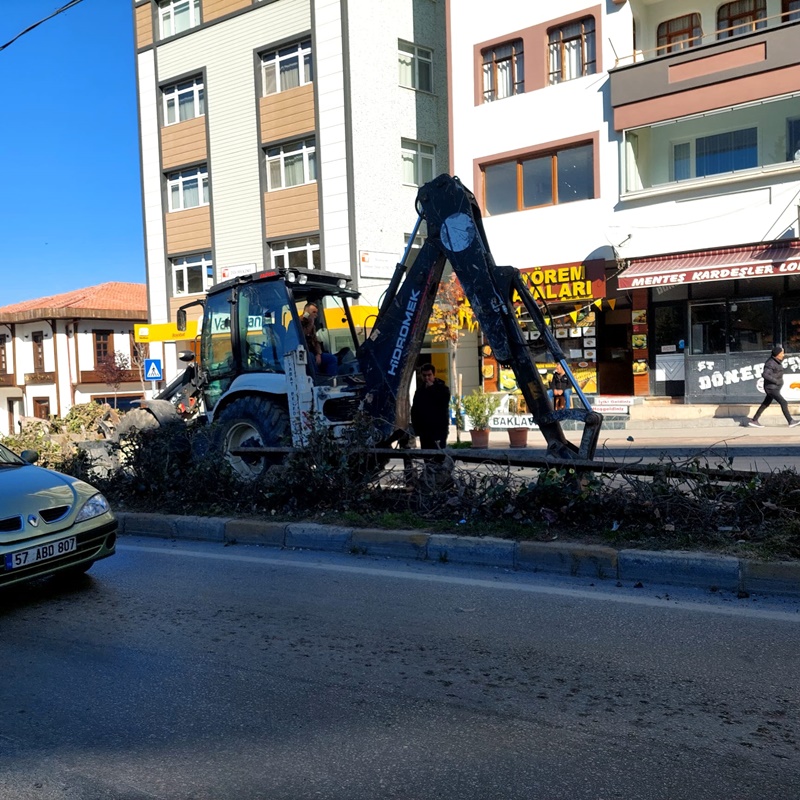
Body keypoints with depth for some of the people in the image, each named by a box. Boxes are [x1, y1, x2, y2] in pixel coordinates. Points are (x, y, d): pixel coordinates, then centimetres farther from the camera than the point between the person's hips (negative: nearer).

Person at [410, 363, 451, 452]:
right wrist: (416, 428, 5)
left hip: (439, 429, -5)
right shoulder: (420, 391, 15)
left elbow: (443, 404, -17)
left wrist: (431, 388, -11)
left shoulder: (443, 388, 1)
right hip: (424, 431, 5)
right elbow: (414, 411, 16)